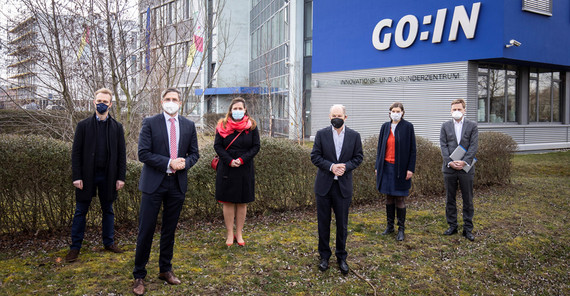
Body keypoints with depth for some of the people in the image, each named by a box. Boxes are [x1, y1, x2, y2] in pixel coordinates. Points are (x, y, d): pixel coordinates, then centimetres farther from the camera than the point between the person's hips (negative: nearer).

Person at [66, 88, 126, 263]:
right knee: (81, 211, 6)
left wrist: (121, 177, -2)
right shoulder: (83, 125, 1)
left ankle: (109, 242, 24)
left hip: (108, 176, 1)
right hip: (87, 176, -1)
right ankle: (75, 247, 15)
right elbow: (76, 153, -1)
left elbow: (122, 154, 4)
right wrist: (76, 176, -9)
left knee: (108, 210, 12)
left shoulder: (117, 127, 5)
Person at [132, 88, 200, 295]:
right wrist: (169, 163, -18)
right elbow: (143, 154, -9)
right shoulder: (150, 123, -3)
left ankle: (166, 270, 29)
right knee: (146, 230, 0)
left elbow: (194, 154, 11)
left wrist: (184, 163, -11)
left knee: (169, 230, 13)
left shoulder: (188, 126, 8)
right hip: (154, 183, -3)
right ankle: (139, 276, 13)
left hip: (177, 184, 3)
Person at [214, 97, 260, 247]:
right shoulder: (222, 126, 3)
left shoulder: (252, 126, 3)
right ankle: (230, 234, 13)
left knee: (242, 202, 5)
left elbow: (256, 147, 1)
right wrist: (230, 161, -14)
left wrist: (242, 159, -13)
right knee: (228, 202, 3)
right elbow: (217, 146, -1)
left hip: (245, 169, 1)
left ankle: (239, 234, 16)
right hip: (226, 169, 0)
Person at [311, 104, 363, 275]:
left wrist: (345, 166, -15)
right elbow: (315, 156, -3)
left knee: (342, 224, 8)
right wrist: (331, 166, -17)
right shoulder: (321, 134, 0)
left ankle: (341, 257, 23)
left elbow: (358, 157, 4)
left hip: (343, 186, 0)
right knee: (323, 222, 8)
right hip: (324, 185, 0)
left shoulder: (354, 136, 2)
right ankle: (324, 256, 24)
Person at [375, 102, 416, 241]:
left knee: (400, 199, 1)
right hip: (386, 166, 4)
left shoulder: (408, 127, -3)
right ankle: (390, 226, 24)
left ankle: (401, 229, 12)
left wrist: (410, 168, -9)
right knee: (389, 197, 11)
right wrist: (377, 166, 9)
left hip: (400, 167, -4)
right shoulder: (385, 127, 7)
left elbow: (412, 149, -4)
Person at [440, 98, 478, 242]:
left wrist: (464, 162, -16)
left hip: (466, 168, -2)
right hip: (449, 168, 2)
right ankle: (452, 226, 21)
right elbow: (443, 146, 0)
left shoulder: (472, 125, 3)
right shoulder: (445, 126, 7)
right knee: (450, 199, 9)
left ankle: (468, 228, 14)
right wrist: (450, 162, -13)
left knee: (468, 200, 5)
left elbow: (473, 146, -5)